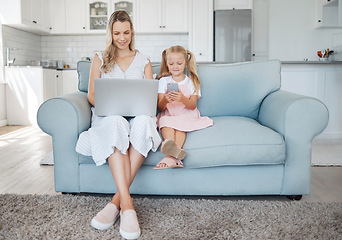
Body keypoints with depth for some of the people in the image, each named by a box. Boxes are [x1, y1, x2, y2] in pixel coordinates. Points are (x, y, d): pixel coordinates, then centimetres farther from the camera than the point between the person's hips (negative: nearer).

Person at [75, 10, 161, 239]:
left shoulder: (143, 61, 20)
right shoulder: (100, 58, 19)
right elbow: (91, 95, 11)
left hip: (137, 115, 1)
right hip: (107, 116, -1)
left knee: (144, 121, -39)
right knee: (115, 122, -40)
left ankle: (117, 200, -38)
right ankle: (127, 203, -47)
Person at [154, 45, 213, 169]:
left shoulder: (191, 81, 10)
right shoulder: (163, 81, 13)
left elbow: (193, 106, -2)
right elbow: (160, 107, 4)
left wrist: (182, 99, -25)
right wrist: (165, 100, -21)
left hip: (186, 114, -1)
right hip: (168, 114, 1)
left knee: (180, 125, -35)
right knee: (165, 121, -34)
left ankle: (171, 157, -52)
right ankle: (174, 149, -60)